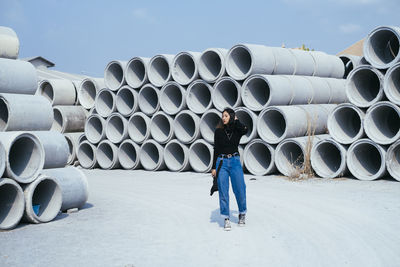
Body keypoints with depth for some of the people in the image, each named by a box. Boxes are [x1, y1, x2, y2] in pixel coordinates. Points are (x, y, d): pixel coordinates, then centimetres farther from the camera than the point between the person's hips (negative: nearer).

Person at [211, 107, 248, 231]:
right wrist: (214, 167, 1)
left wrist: (235, 120, -3)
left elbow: (245, 130, -20)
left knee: (240, 189, -3)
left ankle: (242, 214, 21)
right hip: (222, 162, 0)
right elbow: (216, 149, 5)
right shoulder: (218, 131, 5)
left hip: (235, 162, 0)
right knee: (223, 191, -3)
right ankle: (226, 219, 4)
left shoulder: (237, 130, 5)